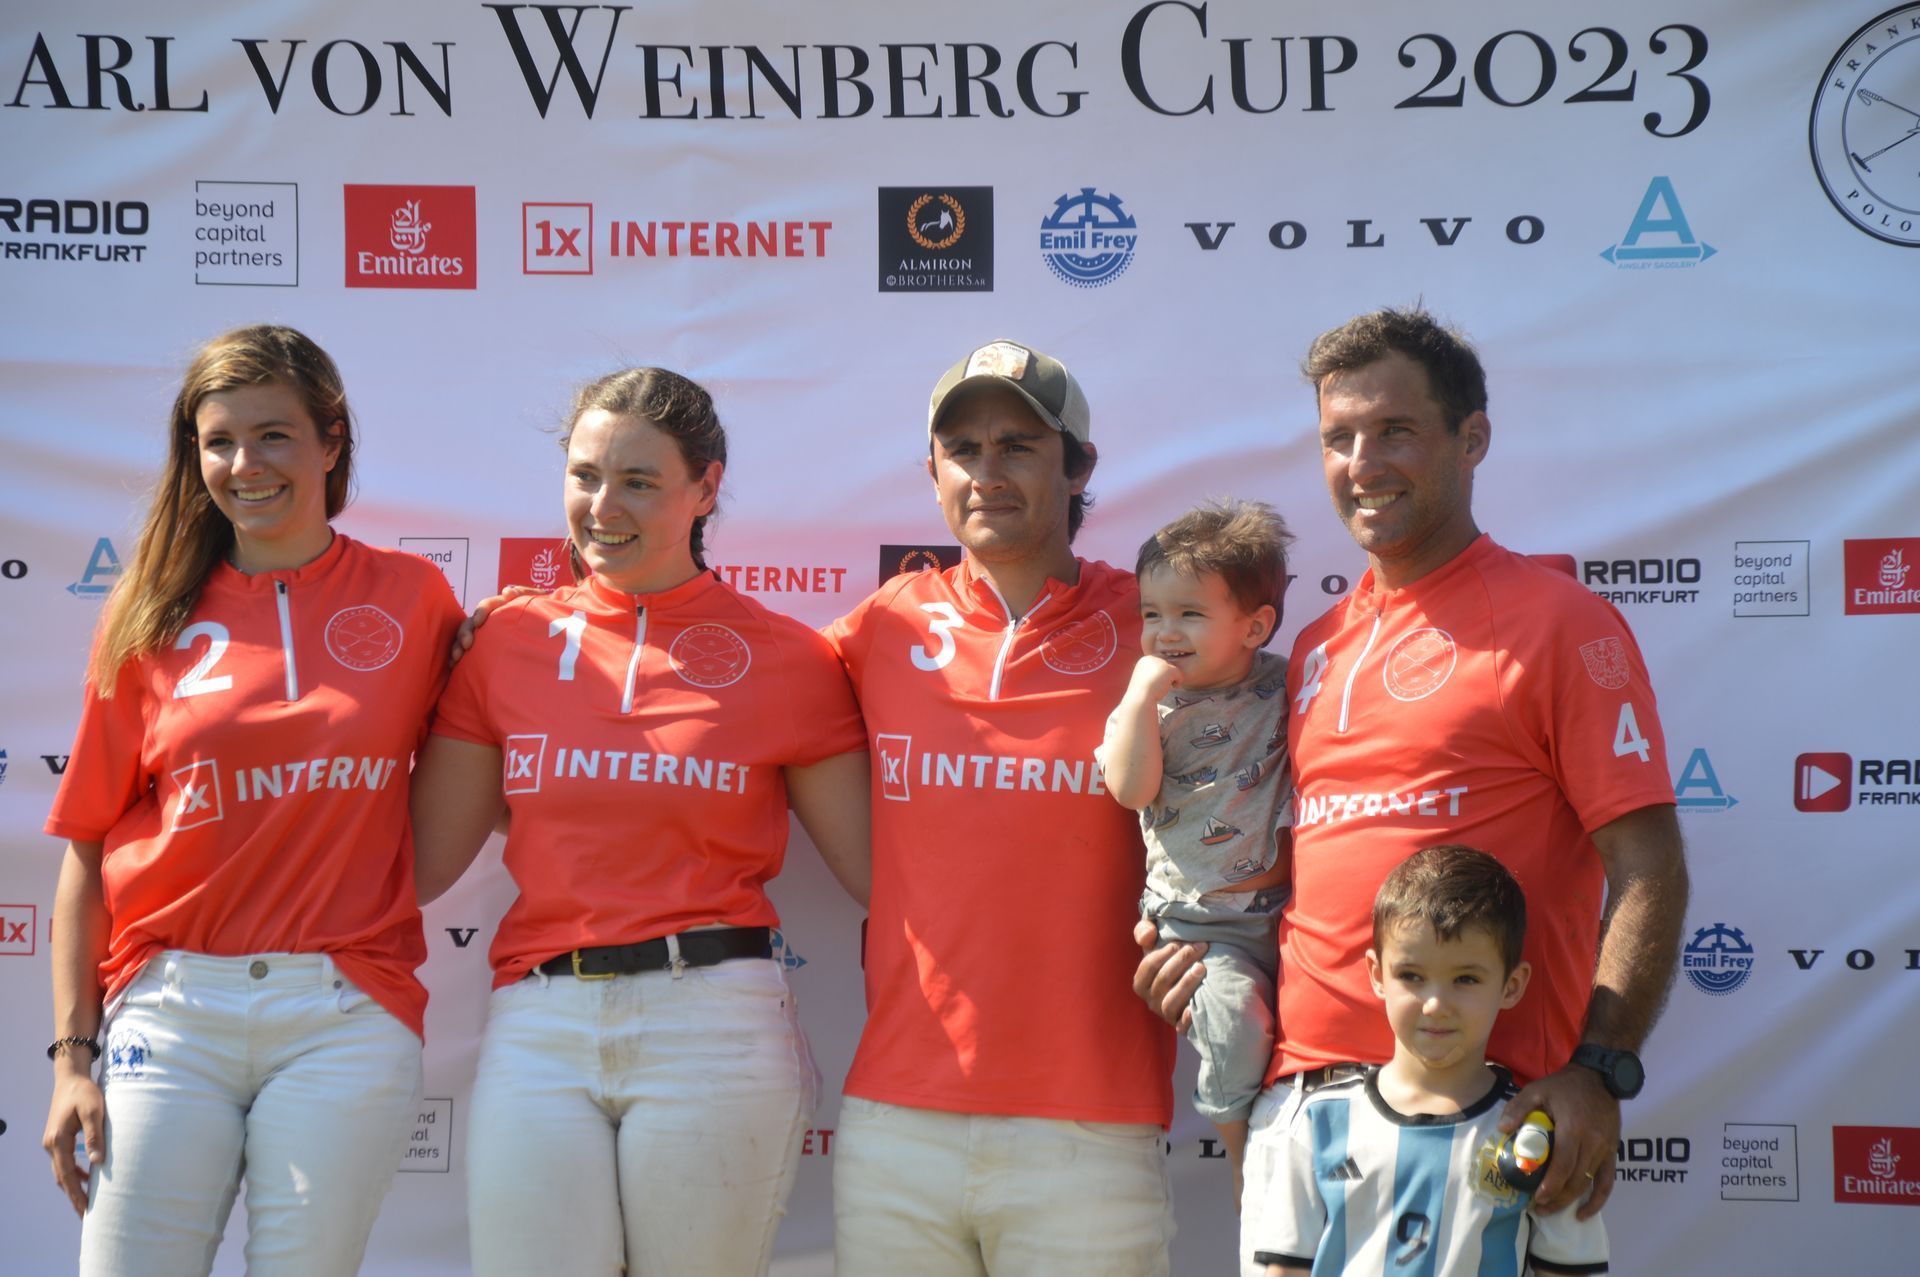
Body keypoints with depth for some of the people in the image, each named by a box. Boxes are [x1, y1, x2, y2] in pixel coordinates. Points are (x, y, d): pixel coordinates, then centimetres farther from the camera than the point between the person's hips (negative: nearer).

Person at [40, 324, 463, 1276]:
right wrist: (73, 1052, 1)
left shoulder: (410, 597, 5)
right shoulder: (151, 621, 6)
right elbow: (88, 852, 6)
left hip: (346, 1020, 0)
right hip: (171, 1011, 1)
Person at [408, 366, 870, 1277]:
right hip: (539, 1030, 2)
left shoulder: (785, 659, 3)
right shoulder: (509, 640, 9)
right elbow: (419, 866, 8)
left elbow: (882, 869, 3)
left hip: (715, 1026, -1)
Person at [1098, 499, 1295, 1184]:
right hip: (1197, 919, -2)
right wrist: (1143, 693, -15)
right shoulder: (1149, 701, 1)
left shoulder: (1281, 685, 3)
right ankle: (1246, 1158, -6)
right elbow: (1130, 789, -12)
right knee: (1234, 1012, -25)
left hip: (1281, 907, 3)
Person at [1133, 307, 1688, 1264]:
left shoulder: (1558, 624, -4)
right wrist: (1210, 953, 7)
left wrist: (1599, 1071, -20)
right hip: (1294, 1096, 6)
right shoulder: (1317, 646, 17)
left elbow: (1649, 871, -9)